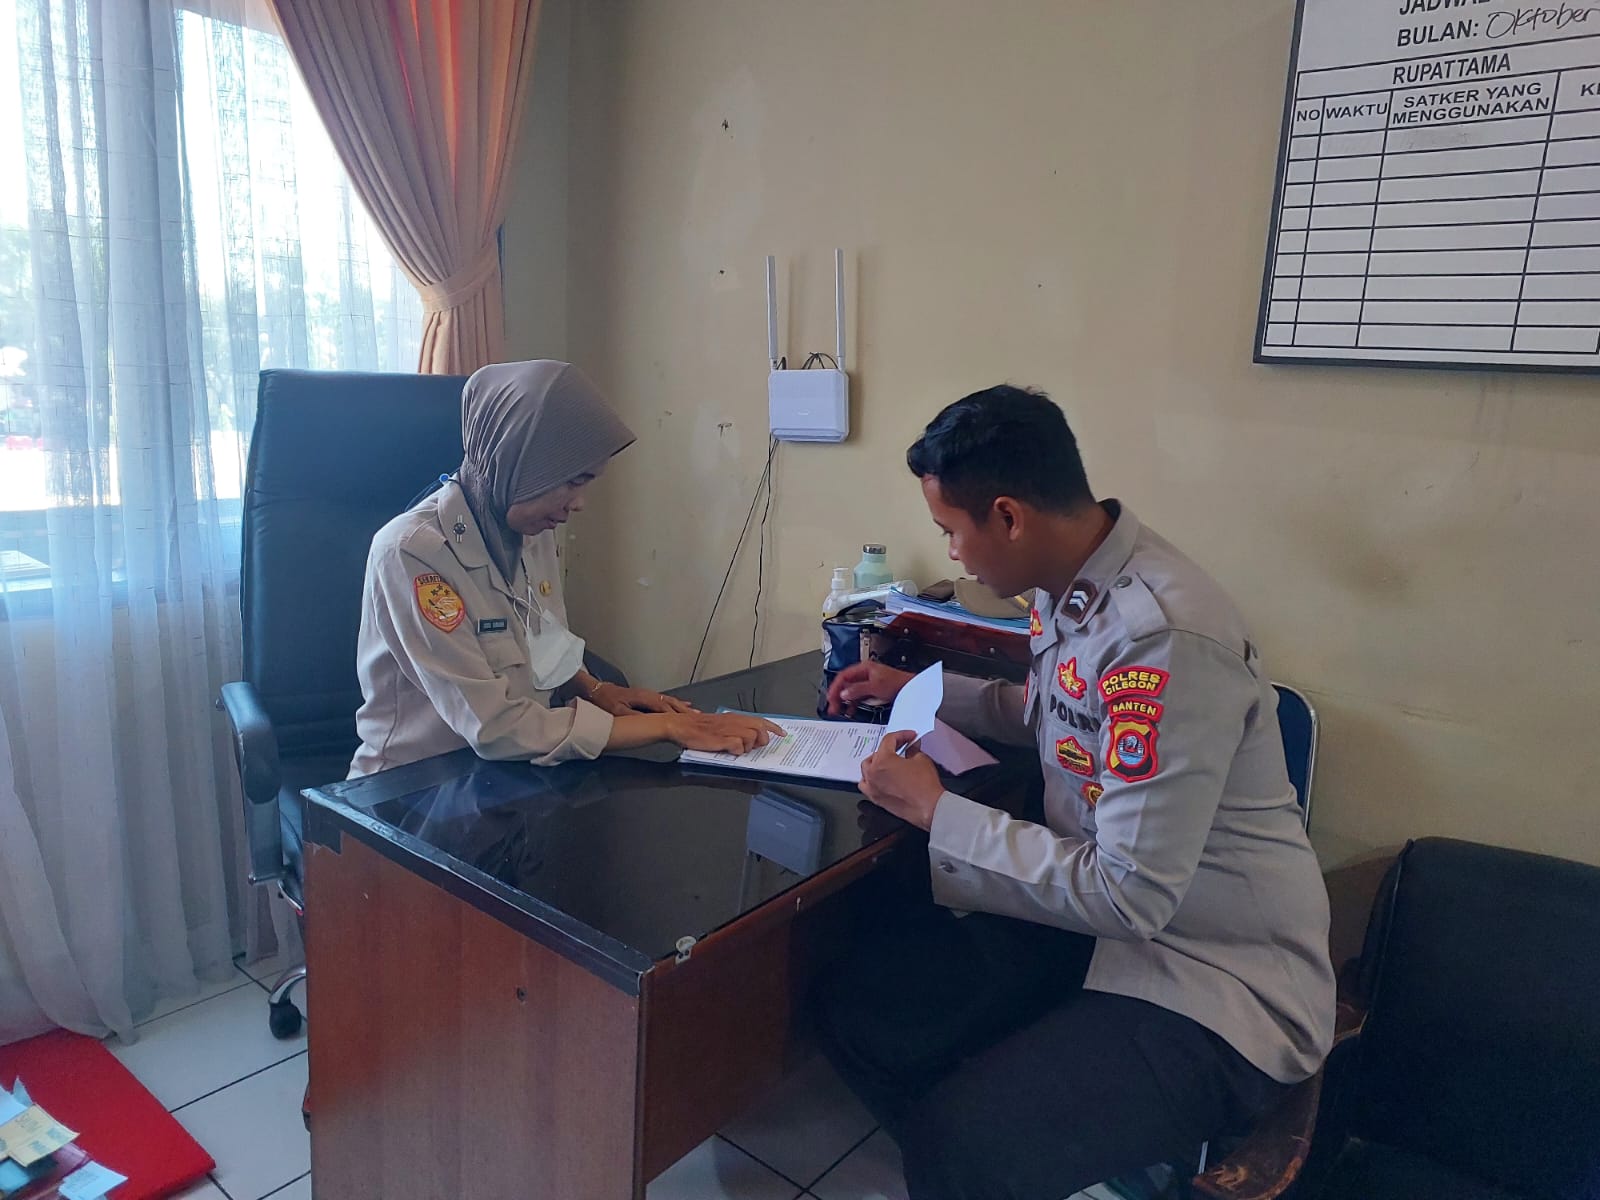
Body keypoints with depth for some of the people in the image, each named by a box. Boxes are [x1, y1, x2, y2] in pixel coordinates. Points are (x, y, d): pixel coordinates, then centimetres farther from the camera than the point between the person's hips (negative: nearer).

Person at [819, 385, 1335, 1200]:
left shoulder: (1163, 637, -27)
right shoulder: (1067, 585, 0)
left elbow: (1132, 896, -25)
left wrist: (935, 812, -18)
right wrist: (914, 689, 15)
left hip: (1216, 981, -8)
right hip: (1098, 914, 8)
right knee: (862, 1008, -3)